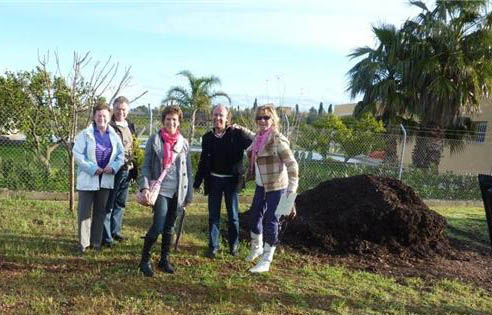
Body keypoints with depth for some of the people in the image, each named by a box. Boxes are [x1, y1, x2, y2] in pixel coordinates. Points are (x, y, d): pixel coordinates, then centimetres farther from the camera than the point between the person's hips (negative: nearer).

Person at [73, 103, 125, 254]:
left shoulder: (114, 135, 4)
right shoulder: (85, 134, -6)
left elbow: (121, 154, 6)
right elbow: (77, 154, -11)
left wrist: (113, 167, -12)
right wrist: (93, 168, -18)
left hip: (106, 179, 3)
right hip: (88, 178, -3)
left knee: (101, 211, 12)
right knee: (85, 211, 3)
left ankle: (96, 241, 25)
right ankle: (83, 242, 14)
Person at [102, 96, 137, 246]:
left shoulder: (130, 127, 13)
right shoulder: (108, 126, -9)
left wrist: (134, 169, 17)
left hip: (126, 171, 7)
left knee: (120, 203, 15)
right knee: (108, 204, 1)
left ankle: (115, 231, 27)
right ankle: (106, 236, 9)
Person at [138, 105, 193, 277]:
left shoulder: (184, 142, 8)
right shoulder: (154, 140, -2)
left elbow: (188, 169, 10)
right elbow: (146, 165, -3)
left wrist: (189, 194, 7)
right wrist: (145, 186, -16)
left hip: (177, 192, 4)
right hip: (160, 190, -3)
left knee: (169, 228, 12)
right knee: (158, 227, -10)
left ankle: (164, 259, 26)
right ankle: (145, 259, 10)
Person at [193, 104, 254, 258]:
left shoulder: (236, 134, -7)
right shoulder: (207, 137, 4)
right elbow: (203, 161, 10)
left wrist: (242, 130, -24)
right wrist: (197, 181, 10)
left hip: (231, 180, -3)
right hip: (214, 180, 3)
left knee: (233, 215, 10)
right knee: (213, 215, 9)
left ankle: (234, 244, 27)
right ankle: (213, 246, 22)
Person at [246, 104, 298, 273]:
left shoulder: (278, 139, -19)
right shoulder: (258, 136, 4)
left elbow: (292, 164, -21)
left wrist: (292, 190, -26)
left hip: (276, 187, -8)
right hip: (261, 185, 8)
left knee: (270, 221, 0)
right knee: (255, 215, 18)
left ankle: (266, 261, 13)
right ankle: (257, 247, 43)